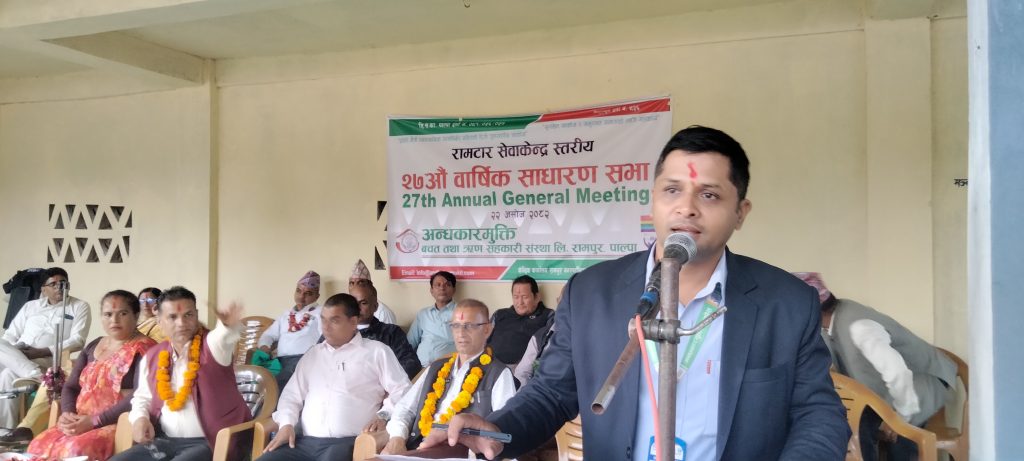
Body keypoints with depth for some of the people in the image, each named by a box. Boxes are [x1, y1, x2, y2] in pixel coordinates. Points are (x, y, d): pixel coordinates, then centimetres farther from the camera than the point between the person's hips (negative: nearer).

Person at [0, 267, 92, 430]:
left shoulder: (80, 307, 9)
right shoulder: (30, 306, 23)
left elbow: (77, 341, -3)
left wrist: (41, 352, -14)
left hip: (46, 359, -4)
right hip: (16, 357, 4)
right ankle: (37, 375, -38)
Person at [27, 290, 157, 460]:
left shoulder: (144, 348, -5)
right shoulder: (93, 347, 18)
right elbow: (70, 386, 18)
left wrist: (94, 421, -18)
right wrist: (67, 414, -4)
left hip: (120, 425, -7)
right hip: (81, 423, 7)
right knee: (39, 445, -16)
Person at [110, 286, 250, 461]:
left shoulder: (211, 345, -5)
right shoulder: (152, 357, 12)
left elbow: (224, 337, -31)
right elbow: (142, 398, 26)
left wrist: (229, 325, -56)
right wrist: (140, 418, 2)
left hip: (208, 443, -6)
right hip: (164, 441, 6)